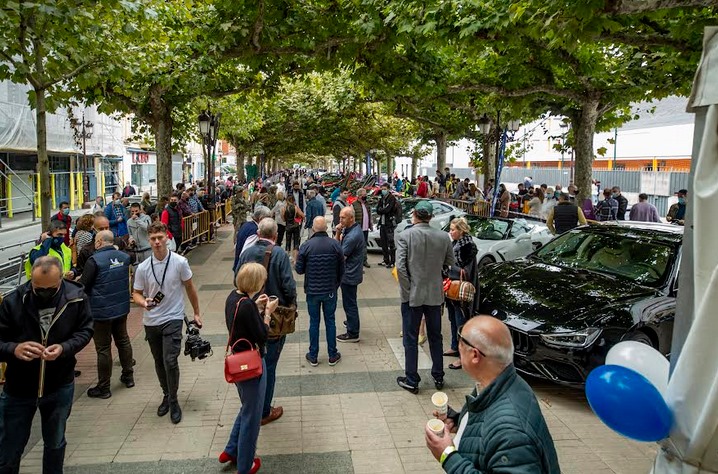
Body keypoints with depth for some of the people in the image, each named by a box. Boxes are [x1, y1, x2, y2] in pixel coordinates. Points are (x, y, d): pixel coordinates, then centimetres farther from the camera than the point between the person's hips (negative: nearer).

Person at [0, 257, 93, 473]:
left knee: (55, 444, 21)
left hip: (59, 386, 1)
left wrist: (64, 348, -23)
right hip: (18, 388, -1)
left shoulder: (76, 297, -15)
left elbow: (85, 330, -4)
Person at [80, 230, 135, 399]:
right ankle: (128, 376, 31)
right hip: (122, 307, 6)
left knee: (103, 348, 3)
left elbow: (84, 286, -13)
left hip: (102, 311, -6)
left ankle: (103, 387, 13)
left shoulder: (94, 260, -18)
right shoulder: (124, 257, 2)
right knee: (123, 341, 19)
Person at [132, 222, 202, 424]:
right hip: (151, 321, 3)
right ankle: (166, 396, 35)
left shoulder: (179, 262, -10)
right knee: (159, 363, 15)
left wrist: (196, 313, 7)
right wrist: (143, 302, -20)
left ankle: (173, 401, 7)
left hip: (173, 319, -3)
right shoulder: (143, 268, -5)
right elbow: (136, 293, 4)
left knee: (170, 361, -13)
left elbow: (190, 289, 1)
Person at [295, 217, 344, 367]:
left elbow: (299, 270, -6)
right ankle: (332, 356, 21)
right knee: (330, 321, 12)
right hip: (330, 291, 1)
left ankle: (313, 357, 20)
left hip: (312, 291, -1)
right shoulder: (335, 245, -8)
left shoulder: (306, 246, -13)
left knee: (314, 322, 11)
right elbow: (341, 270, -1)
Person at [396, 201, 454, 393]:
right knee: (435, 337, 19)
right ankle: (438, 377, 31)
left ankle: (412, 381, 18)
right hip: (435, 294, 4)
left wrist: (407, 290, -11)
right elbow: (450, 263, 6)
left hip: (412, 295, -3)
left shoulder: (405, 236, -14)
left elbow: (400, 266, -20)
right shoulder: (443, 237, -5)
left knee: (411, 339, 9)